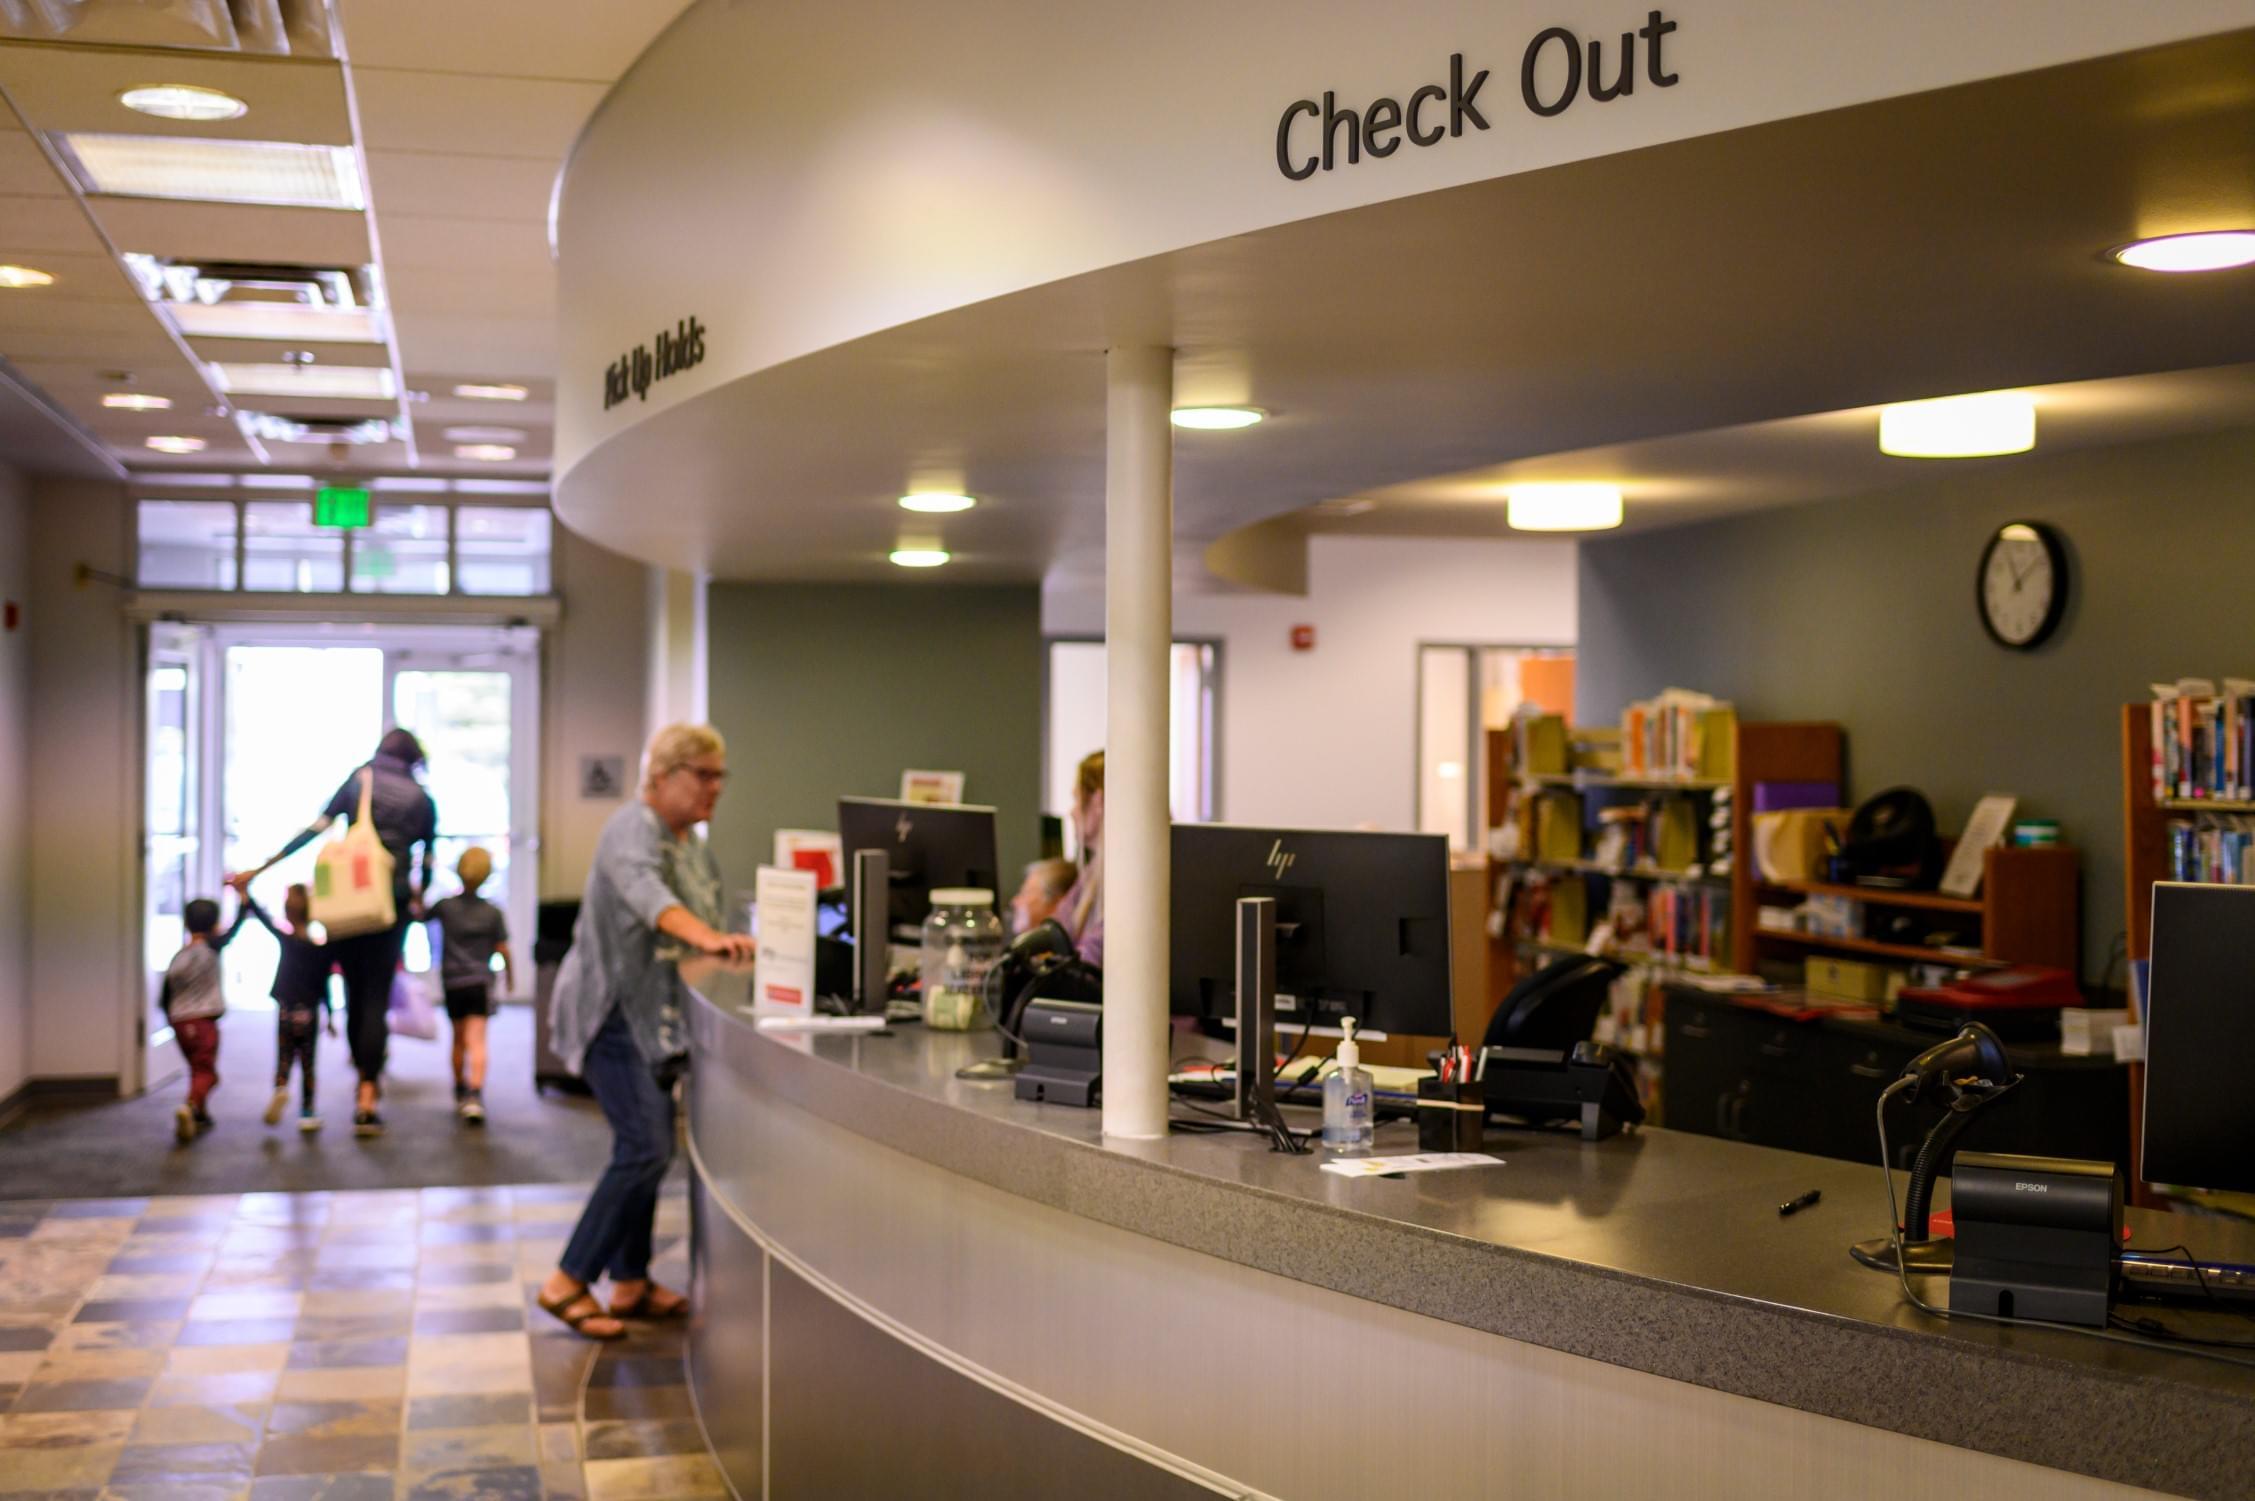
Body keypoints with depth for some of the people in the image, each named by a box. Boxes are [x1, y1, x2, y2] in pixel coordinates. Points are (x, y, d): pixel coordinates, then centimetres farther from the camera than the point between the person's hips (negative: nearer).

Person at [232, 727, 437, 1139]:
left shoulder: (360, 778, 5)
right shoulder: (422, 800, 6)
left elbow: (315, 830, -1)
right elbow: (426, 861, 12)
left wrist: (258, 870, 0)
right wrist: (418, 897, 33)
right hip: (392, 903, -1)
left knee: (354, 993, 14)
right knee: (376, 997, -2)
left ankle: (365, 1079, 27)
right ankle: (366, 1103, -10)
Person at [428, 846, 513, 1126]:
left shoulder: (445, 906, -3)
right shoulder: (492, 912, -4)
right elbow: (503, 950, 0)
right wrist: (510, 977, 15)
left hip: (452, 981, 2)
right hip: (480, 981, -2)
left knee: (459, 1039, 17)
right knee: (477, 1040, -8)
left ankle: (460, 1093, 30)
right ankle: (475, 1095, -24)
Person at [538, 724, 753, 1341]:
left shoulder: (693, 844, 14)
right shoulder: (633, 829, -15)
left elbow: (705, 935, 19)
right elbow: (646, 893, -36)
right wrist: (707, 937, -51)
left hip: (655, 1016, 9)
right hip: (614, 1013, -9)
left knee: (645, 1151, 10)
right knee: (645, 1150, -15)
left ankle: (630, 1284, 19)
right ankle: (568, 1283, -8)